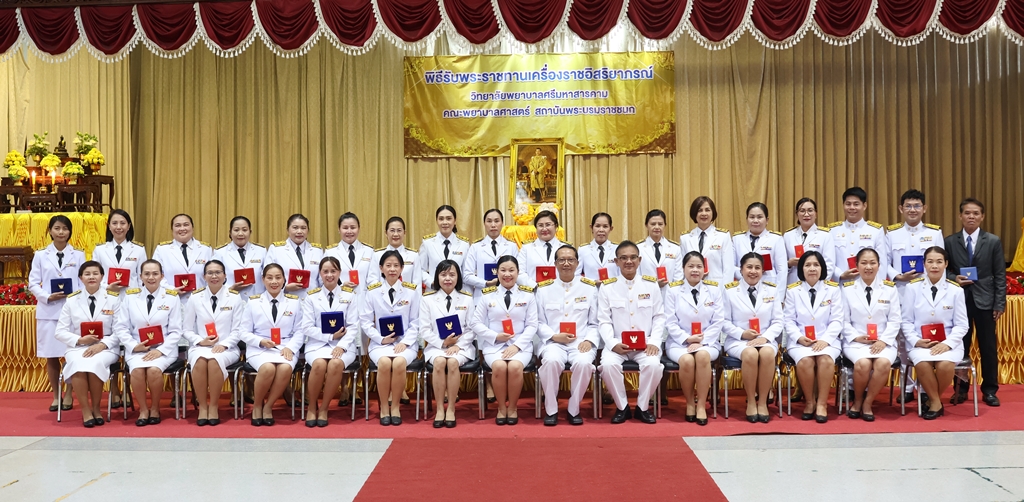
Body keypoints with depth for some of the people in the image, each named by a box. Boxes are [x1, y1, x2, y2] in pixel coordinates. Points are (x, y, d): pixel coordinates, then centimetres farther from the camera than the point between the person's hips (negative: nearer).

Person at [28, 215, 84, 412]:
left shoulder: (78, 255, 8)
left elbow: (85, 282, 3)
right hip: (48, 312, 1)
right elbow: (33, 283, 4)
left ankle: (68, 395, 12)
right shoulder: (40, 255, 8)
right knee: (51, 356, 5)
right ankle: (56, 396, 16)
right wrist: (47, 297, -13)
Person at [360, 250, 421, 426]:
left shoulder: (412, 290, 5)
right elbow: (365, 321, 4)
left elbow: (416, 321, 3)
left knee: (399, 363, -33)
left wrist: (405, 341, -11)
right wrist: (381, 339, -11)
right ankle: (384, 407, -14)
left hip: (406, 342, 0)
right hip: (380, 343, 0)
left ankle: (395, 406, -13)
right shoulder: (372, 291, 5)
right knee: (384, 363, -33)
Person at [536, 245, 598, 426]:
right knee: (552, 361, -35)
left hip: (581, 342, 0)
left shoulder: (590, 287, 11)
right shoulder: (544, 289, 10)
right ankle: (551, 409, -14)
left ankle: (573, 409, -11)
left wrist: (589, 340, -9)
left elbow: (595, 323, 10)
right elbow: (539, 323, 9)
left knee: (583, 363, -34)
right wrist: (554, 336, -9)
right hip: (553, 342, 0)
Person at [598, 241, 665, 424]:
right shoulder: (607, 287, 3)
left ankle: (642, 407, -5)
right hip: (617, 344, 0)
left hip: (646, 343, 0)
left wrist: (654, 342, -9)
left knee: (653, 364, -31)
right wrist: (613, 344, -16)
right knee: (608, 364, -31)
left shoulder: (651, 284, 7)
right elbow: (604, 321, 1)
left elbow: (659, 317, 7)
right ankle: (622, 407, -6)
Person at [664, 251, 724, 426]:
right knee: (687, 360, -34)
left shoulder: (714, 290, 7)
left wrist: (701, 342, -11)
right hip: (680, 342, -1)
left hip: (707, 342, 1)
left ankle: (701, 405, -24)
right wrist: (687, 339, -16)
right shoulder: (673, 290, 3)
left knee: (703, 355, -35)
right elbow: (670, 323, -1)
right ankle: (690, 403, -11)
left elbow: (718, 321, 2)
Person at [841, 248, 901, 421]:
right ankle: (857, 401, -5)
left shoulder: (890, 288, 8)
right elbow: (844, 320, 4)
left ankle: (867, 403, -11)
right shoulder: (847, 288, 6)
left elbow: (895, 320, 3)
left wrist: (884, 340, -11)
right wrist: (856, 337, -12)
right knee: (863, 363, -33)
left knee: (883, 363, -33)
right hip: (855, 341, -1)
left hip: (883, 341, 1)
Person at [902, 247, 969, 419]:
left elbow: (962, 325, 3)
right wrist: (916, 341, -13)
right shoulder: (912, 287, 3)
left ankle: (933, 401, -3)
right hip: (920, 342, 0)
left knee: (945, 364, -32)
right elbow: (907, 321, 5)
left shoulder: (956, 290, 4)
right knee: (922, 363, -33)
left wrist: (947, 344, -13)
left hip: (948, 343, 0)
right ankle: (936, 402, -8)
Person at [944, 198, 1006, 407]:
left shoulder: (993, 241, 3)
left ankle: (989, 390, 16)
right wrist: (954, 279, -14)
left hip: (984, 300, 0)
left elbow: (1000, 275, 1)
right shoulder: (950, 241, 3)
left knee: (988, 347, 5)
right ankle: (961, 389, 16)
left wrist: (999, 304, -4)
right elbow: (944, 270, 8)